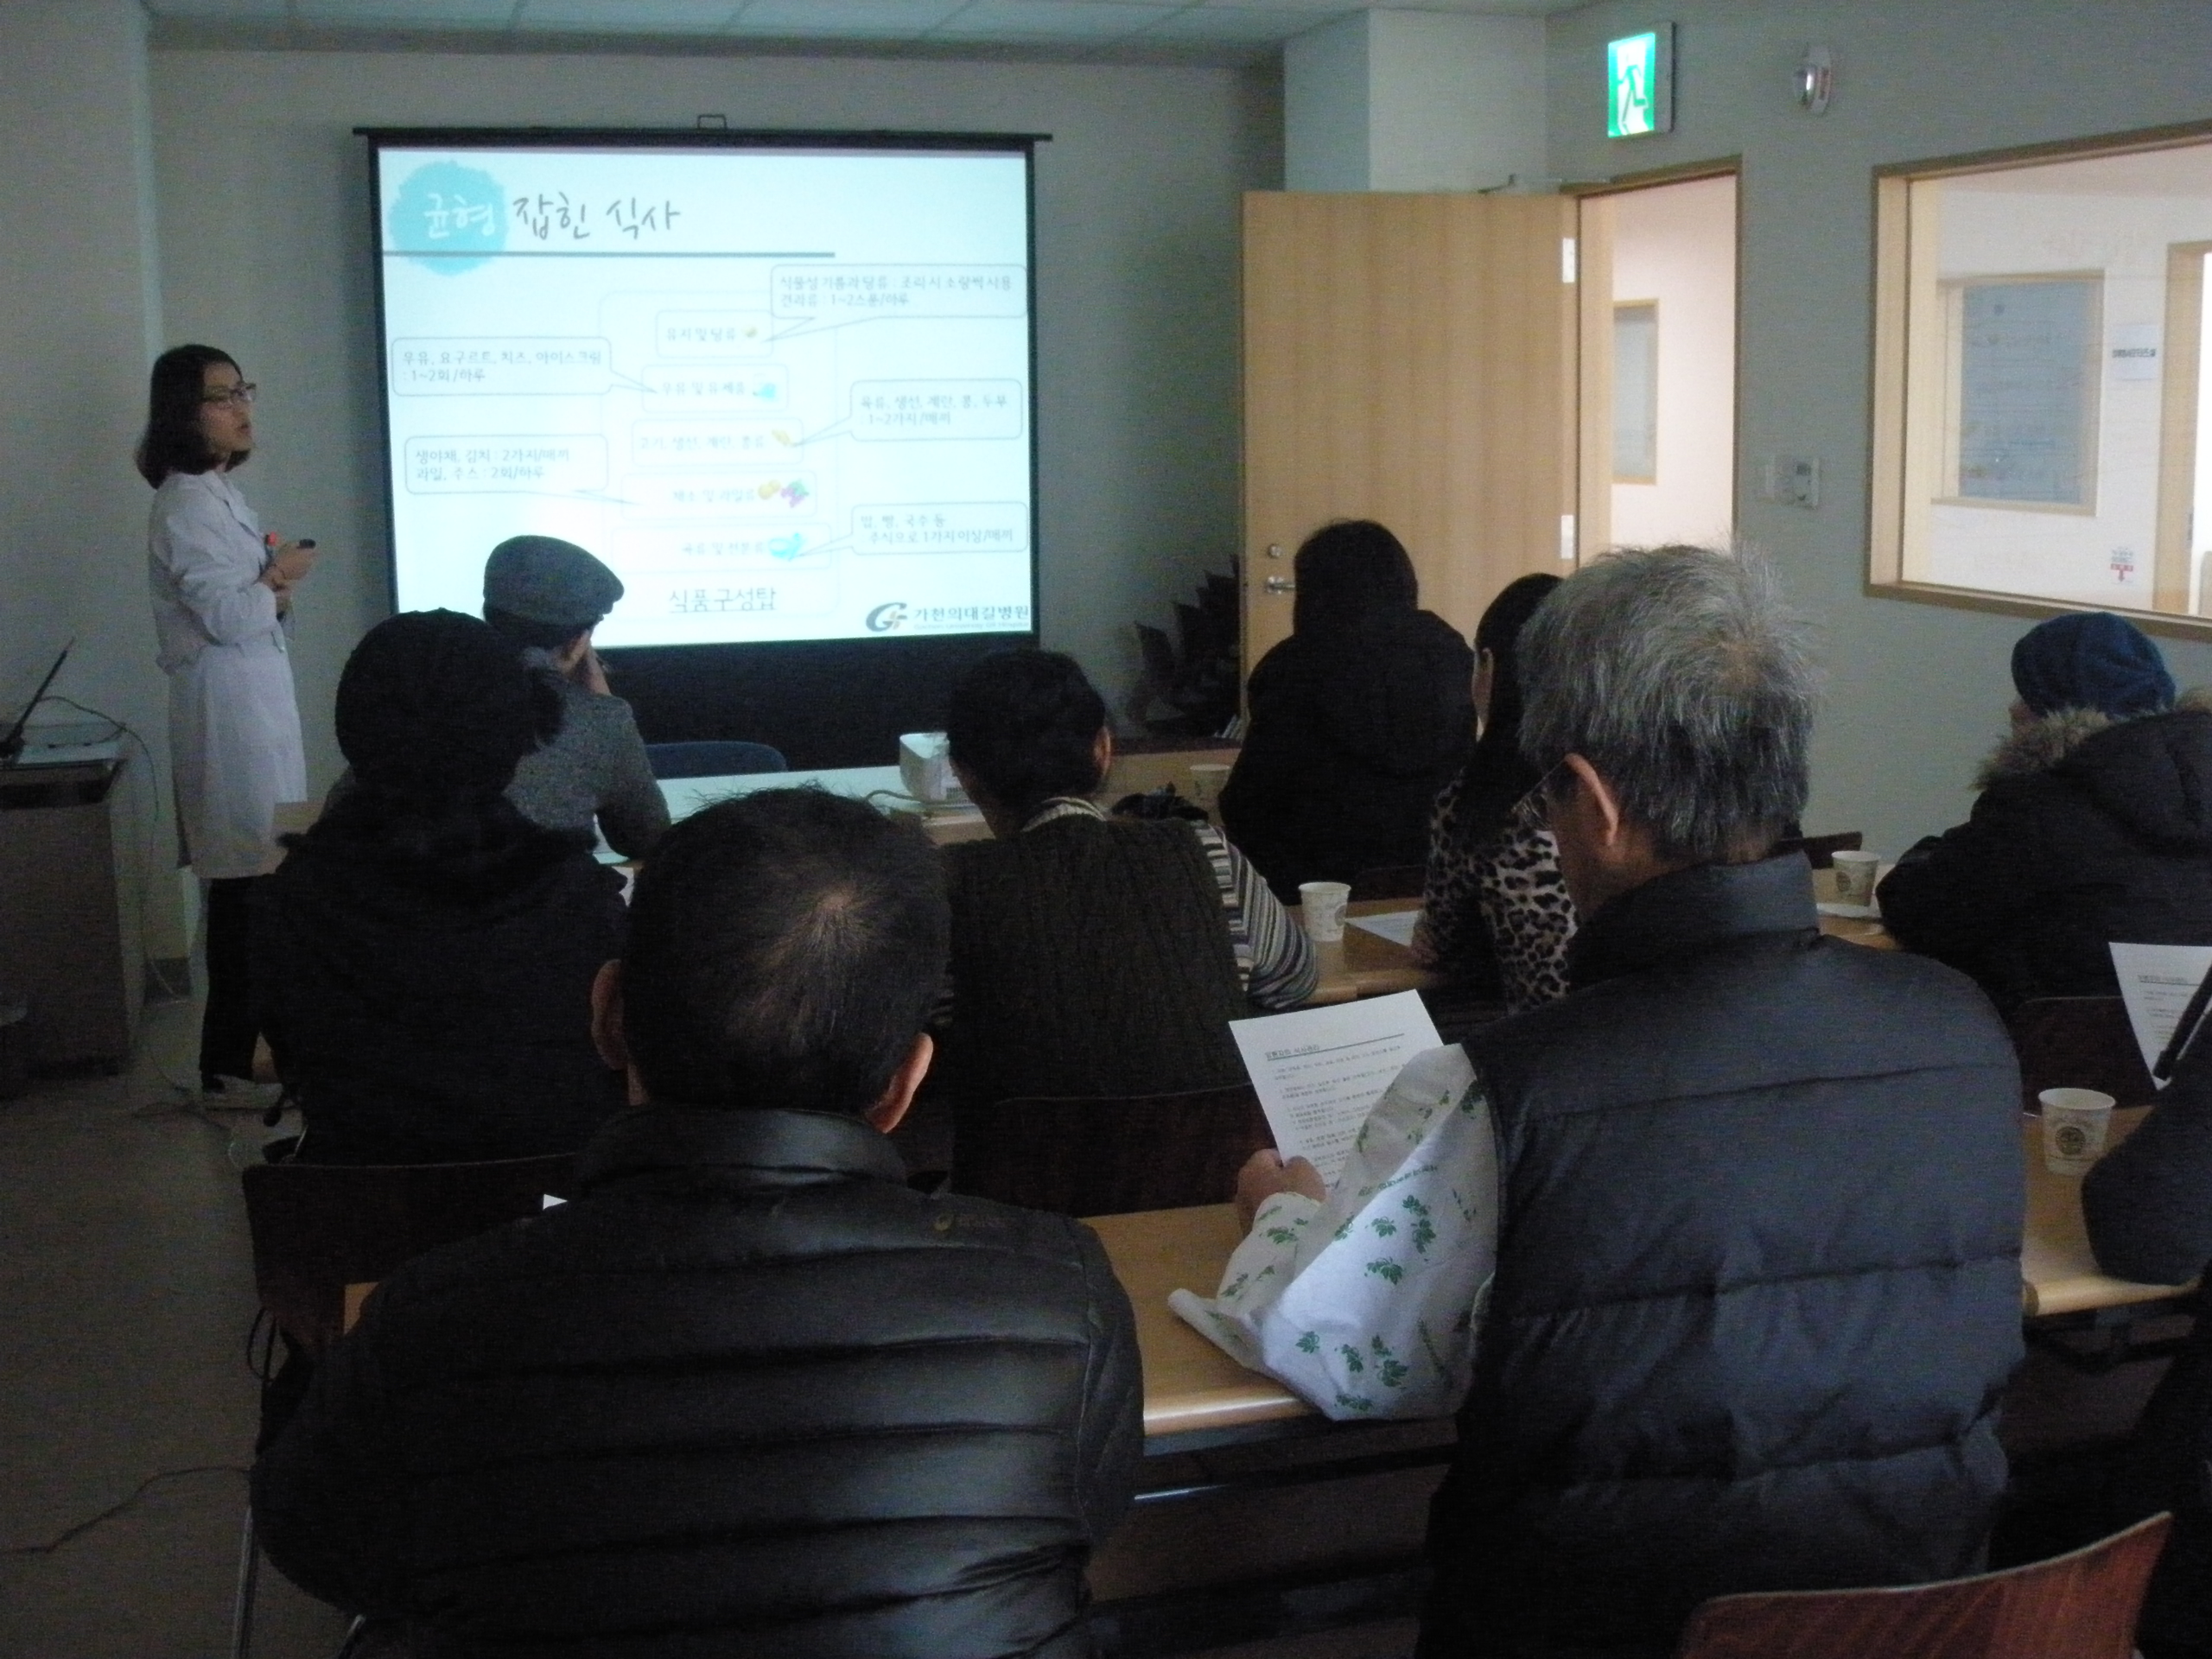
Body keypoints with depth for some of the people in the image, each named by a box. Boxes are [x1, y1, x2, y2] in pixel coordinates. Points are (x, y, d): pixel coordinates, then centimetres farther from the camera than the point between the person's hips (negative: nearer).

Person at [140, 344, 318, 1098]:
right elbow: (226, 616, -21)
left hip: (255, 700, 10)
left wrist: (273, 592, 2)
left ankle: (239, 1047, 21)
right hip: (230, 707, -10)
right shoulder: (187, 506, -15)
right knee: (247, 881, -8)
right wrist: (283, 577, -4)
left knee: (252, 877, 12)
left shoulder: (219, 494, 16)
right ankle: (229, 1062, -1)